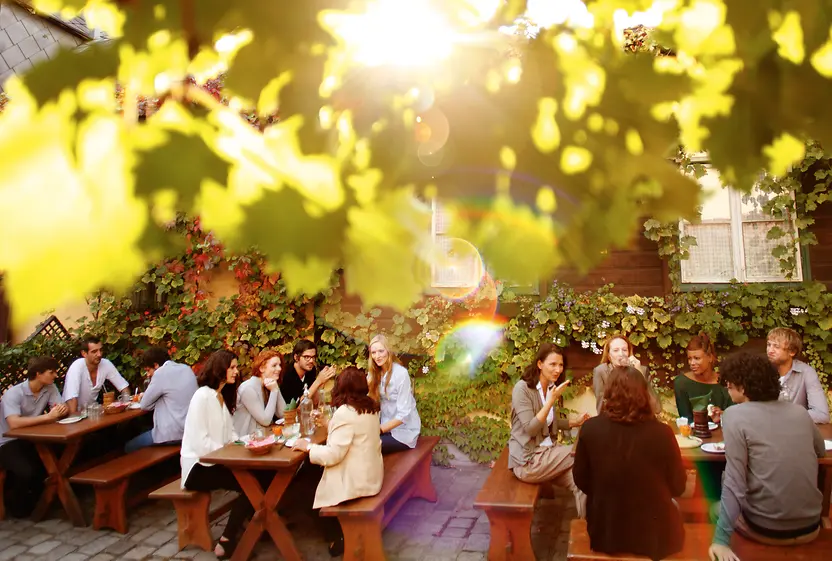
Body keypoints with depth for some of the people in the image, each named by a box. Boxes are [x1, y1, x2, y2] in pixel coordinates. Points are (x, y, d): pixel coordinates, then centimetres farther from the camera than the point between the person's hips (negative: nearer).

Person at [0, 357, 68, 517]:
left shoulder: (50, 388, -3)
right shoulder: (14, 393, -22)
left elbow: (62, 409, -8)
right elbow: (14, 424, -36)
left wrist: (62, 409, -33)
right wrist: (47, 416, -36)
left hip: (31, 440, 6)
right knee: (26, 472, -30)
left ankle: (35, 496, 11)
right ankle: (15, 501, 5)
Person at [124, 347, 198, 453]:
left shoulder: (161, 373, -14)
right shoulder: (187, 369, 8)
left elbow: (144, 405, -8)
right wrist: (146, 395, 13)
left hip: (172, 435, -8)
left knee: (129, 447, 11)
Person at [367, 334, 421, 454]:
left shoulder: (401, 373, -19)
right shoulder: (375, 373, 3)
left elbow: (403, 414, -22)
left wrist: (379, 430, -24)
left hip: (403, 431, -6)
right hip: (386, 425, 6)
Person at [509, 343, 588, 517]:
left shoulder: (551, 387, 9)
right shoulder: (522, 388, -15)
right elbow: (530, 429, -21)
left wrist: (574, 423, 6)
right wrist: (551, 401, -24)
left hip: (546, 453, 7)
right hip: (527, 461, -7)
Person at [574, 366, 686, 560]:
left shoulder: (590, 428, -17)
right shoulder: (662, 433, -19)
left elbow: (581, 481, -3)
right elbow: (678, 487, -5)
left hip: (604, 531, 1)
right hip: (654, 535, -1)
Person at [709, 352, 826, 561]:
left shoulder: (735, 415, -13)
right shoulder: (799, 411, 3)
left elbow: (734, 482, -18)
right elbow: (821, 451, 23)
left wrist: (721, 539, -17)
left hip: (767, 529, -5)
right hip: (810, 527, 5)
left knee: (715, 508, 23)